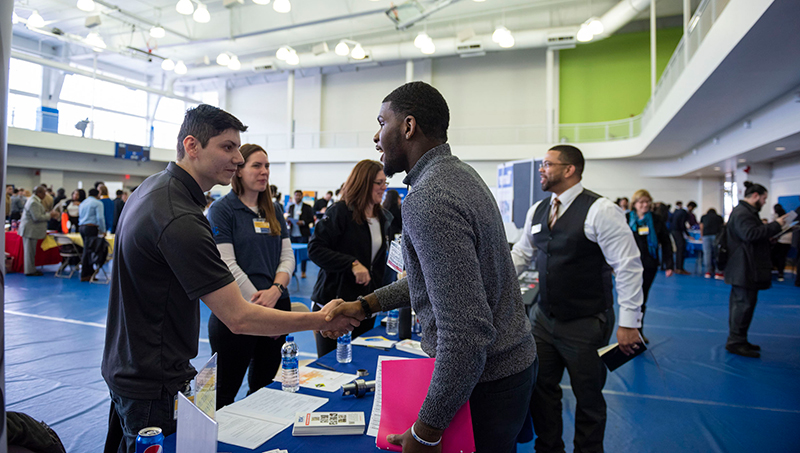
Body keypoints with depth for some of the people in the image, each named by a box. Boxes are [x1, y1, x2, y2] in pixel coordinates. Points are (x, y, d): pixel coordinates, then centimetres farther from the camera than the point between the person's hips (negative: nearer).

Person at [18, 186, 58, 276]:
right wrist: (49, 215, -14)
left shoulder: (34, 200, 13)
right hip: (30, 230, -11)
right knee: (30, 251, -2)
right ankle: (30, 271, 4)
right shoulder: (34, 203, -20)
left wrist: (46, 212, 10)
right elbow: (37, 217, -24)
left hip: (31, 230, 11)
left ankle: (31, 269, 24)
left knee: (30, 251, 16)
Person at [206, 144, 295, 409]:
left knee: (265, 386, 17)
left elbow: (287, 256, 8)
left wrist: (275, 291, -10)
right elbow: (227, 265, -13)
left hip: (277, 307, 6)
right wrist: (260, 305, -14)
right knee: (226, 390, 5)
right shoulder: (222, 210, -5)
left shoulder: (273, 211, 12)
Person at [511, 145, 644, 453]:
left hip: (586, 325, -6)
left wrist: (629, 323, -15)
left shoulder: (600, 210, -15)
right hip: (544, 318, 6)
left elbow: (628, 266, -15)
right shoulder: (537, 211, 5)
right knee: (540, 390, 17)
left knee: (588, 399, 12)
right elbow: (520, 254, 15)